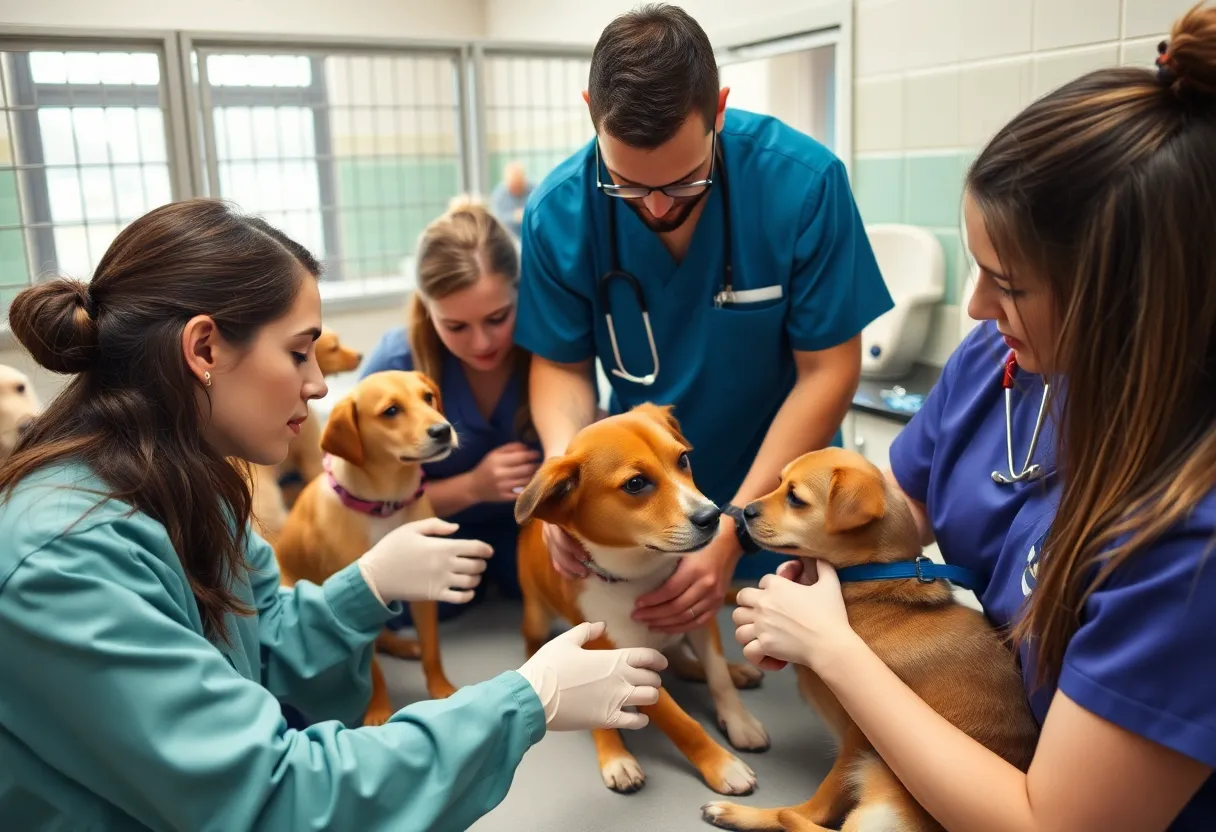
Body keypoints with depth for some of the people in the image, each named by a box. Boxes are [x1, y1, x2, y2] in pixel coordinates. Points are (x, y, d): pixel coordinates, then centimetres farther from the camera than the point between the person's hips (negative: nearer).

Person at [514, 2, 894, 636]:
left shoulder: (803, 182, -24)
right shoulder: (559, 211, -18)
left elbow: (828, 370, -19)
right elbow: (562, 366, -8)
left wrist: (734, 530, -26)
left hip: (780, 498, -1)